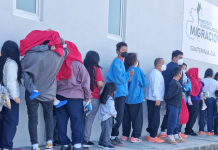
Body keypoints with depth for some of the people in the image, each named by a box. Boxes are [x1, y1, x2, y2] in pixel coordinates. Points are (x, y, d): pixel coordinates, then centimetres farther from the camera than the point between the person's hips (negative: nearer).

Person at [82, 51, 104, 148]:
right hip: (94, 98, -4)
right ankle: (86, 140, 4)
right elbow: (100, 84, -13)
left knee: (81, 119, 12)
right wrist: (100, 90, 7)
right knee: (89, 119, 2)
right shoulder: (96, 69, -8)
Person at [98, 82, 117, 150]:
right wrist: (115, 114, 0)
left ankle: (101, 143, 22)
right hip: (108, 117, -8)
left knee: (104, 130, 16)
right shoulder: (110, 99, -19)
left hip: (103, 117, 9)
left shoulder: (103, 97, 7)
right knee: (107, 130, 0)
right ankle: (106, 144, 5)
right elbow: (111, 110, -17)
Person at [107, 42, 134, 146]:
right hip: (118, 93, -10)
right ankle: (113, 138, -1)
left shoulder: (120, 62, 18)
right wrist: (128, 75, -6)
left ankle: (114, 137, 17)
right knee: (118, 117, -8)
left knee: (119, 117, 11)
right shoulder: (117, 62, -11)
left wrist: (127, 77, 3)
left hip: (122, 93, 10)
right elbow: (118, 78, -18)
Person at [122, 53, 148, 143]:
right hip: (136, 98, -5)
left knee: (126, 118, 12)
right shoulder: (138, 71, -11)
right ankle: (135, 136, 1)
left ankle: (125, 135, 16)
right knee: (137, 118, 3)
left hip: (126, 98, 5)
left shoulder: (125, 70, -1)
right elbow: (145, 83, -4)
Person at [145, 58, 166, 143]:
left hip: (153, 100, 11)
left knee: (153, 118, 13)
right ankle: (152, 136, -5)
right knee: (155, 118, -8)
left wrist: (158, 98, 19)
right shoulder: (156, 73, -13)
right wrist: (157, 98, -24)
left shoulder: (157, 73, 21)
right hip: (154, 100, -11)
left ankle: (150, 135, 18)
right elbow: (155, 86, -21)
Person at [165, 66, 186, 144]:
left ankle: (176, 136, 23)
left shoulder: (177, 83, 13)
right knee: (172, 121, -5)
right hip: (173, 106, -10)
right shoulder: (174, 83, -20)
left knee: (177, 122, 15)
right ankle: (169, 137, 1)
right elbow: (169, 95, -20)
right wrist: (167, 101, -5)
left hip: (177, 106, 10)